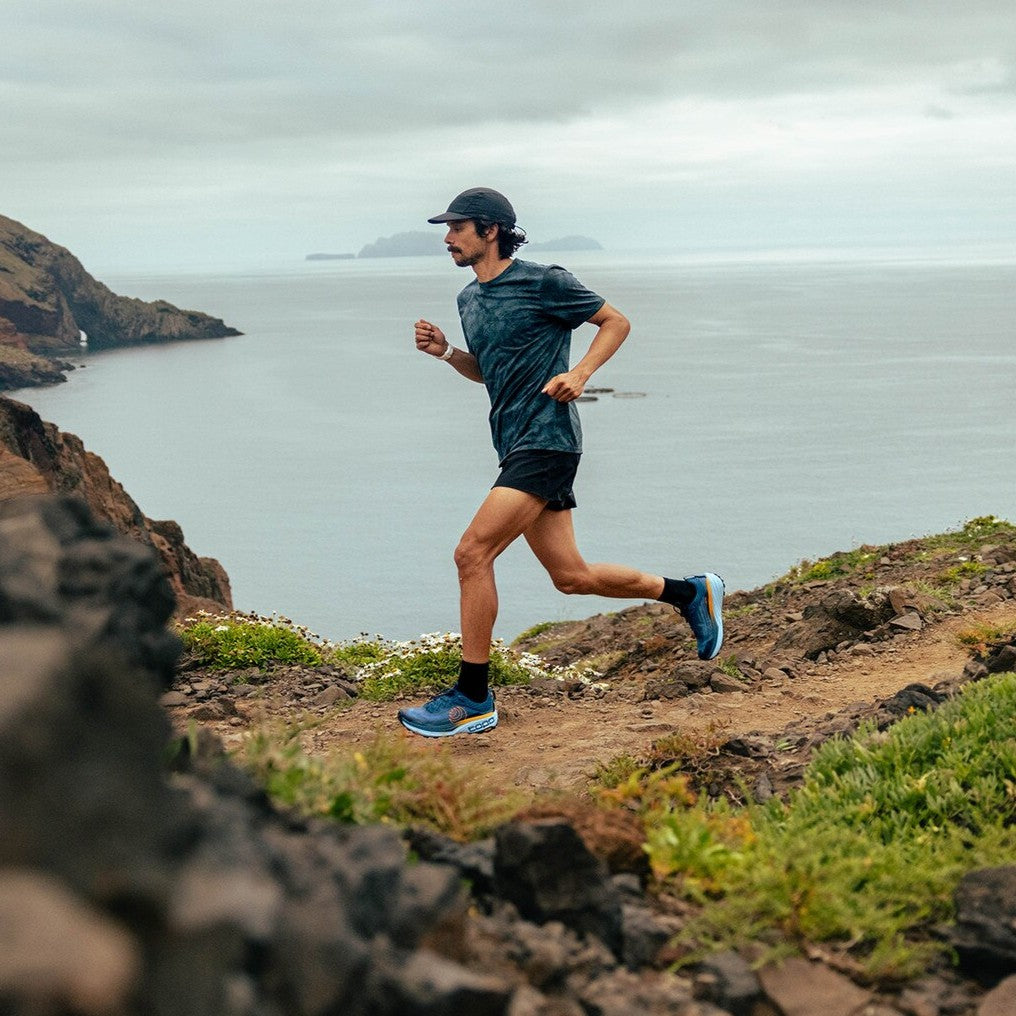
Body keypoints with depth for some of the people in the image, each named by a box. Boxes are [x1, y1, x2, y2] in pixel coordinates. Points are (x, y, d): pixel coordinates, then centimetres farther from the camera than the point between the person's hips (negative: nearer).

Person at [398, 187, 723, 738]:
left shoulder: (543, 282, -7)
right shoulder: (469, 299, 16)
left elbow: (616, 322, 2)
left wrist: (580, 372, -13)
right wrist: (444, 351, 8)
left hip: (546, 440, -9)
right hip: (516, 445, 9)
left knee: (472, 553, -17)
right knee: (571, 576, 10)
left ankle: (471, 698, -9)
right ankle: (689, 592, 29)